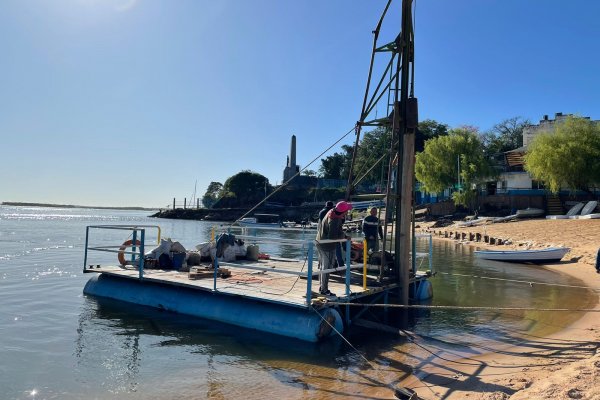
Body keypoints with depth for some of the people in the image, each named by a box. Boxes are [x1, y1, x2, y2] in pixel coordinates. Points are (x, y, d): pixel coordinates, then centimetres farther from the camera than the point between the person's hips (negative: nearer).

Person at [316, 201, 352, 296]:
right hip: (327, 246, -10)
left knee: (322, 266, 18)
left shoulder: (332, 212, -1)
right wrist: (344, 236, -18)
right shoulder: (334, 220, -28)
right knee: (327, 267, 2)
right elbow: (332, 237, -30)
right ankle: (324, 290, 12)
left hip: (320, 243, 10)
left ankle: (321, 287, 31)